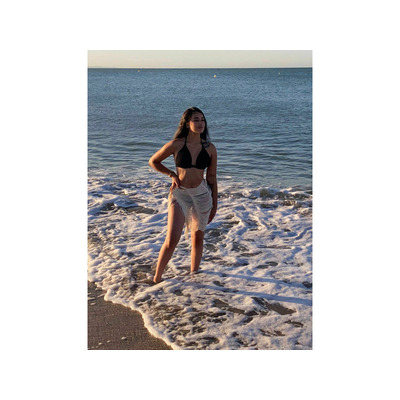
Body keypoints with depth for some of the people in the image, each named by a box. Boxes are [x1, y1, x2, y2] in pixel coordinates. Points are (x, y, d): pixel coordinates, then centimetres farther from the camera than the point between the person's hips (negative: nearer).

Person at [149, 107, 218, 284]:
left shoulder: (210, 149, 0)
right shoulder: (176, 145, -7)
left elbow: (212, 178, 8)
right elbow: (153, 161, 7)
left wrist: (214, 204, 11)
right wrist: (172, 174, -4)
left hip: (201, 195, 3)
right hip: (179, 194, -3)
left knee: (198, 238, 14)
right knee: (172, 240, -11)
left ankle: (194, 273, 34)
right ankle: (157, 278, 6)